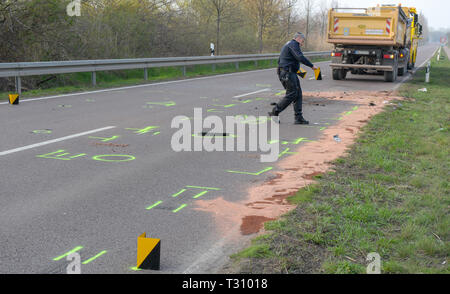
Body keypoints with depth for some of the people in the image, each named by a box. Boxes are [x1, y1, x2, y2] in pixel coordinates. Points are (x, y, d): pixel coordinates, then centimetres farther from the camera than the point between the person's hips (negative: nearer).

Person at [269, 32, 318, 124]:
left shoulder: (288, 45, 25)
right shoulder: (293, 44, -7)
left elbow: (279, 61, 29)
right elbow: (300, 57, -22)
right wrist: (312, 66, -17)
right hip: (287, 73, -11)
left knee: (298, 94, 6)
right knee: (291, 94, -10)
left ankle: (299, 118, 2)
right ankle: (274, 113, -4)